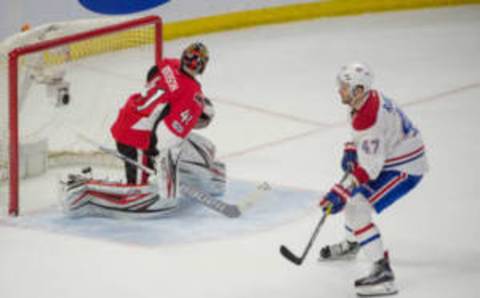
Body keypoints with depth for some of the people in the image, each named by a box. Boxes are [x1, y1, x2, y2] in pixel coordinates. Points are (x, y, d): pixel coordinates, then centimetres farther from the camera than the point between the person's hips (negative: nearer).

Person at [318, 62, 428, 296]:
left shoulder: (369, 119, -31)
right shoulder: (371, 98, -1)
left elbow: (369, 168, -31)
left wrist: (340, 194, -30)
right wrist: (351, 151, 6)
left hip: (405, 170, -11)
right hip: (388, 160, 11)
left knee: (358, 210, -19)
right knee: (351, 193, 25)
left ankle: (383, 273, -22)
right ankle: (350, 245, 48)